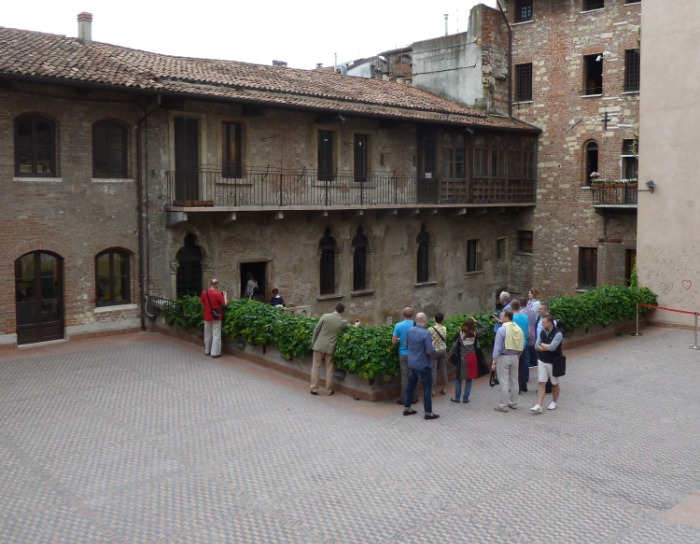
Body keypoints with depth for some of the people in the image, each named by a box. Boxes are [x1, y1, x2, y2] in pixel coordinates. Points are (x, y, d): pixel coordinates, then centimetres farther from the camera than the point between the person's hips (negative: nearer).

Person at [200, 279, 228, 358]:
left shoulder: (204, 293, -2)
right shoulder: (218, 294, -17)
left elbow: (202, 303, 12)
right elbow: (225, 303, -11)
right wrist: (225, 295, 3)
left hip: (207, 317, 5)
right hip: (216, 317, -5)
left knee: (207, 334, 16)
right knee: (216, 335, 0)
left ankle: (207, 351, 25)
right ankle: (215, 352, -1)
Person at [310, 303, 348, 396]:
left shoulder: (325, 316, -11)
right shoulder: (343, 322, -9)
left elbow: (316, 330, -5)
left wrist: (313, 342, 7)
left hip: (319, 345, 0)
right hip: (330, 347, 1)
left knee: (316, 367, 8)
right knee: (329, 369, 11)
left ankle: (314, 389, 9)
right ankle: (329, 390, 16)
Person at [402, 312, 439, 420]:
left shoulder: (410, 330, -1)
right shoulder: (425, 333, -23)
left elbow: (407, 343, 15)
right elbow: (430, 351, -22)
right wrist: (432, 346, -2)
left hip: (411, 364, 7)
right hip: (423, 365, -7)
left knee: (411, 386, 18)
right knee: (427, 389, 3)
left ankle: (407, 408, 25)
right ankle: (428, 413, 7)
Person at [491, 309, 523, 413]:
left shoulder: (502, 329, -16)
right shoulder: (518, 329, 2)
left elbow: (497, 347, -16)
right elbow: (521, 346, 8)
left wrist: (494, 362, -12)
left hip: (503, 358, -6)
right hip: (514, 357, 6)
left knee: (504, 382, -2)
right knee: (514, 381, 15)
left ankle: (503, 406, 2)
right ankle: (513, 403, 24)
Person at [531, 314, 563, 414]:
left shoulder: (558, 334, -17)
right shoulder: (542, 332, 2)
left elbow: (552, 347, -27)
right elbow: (537, 346, -1)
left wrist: (542, 344, -10)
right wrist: (547, 347, -17)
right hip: (542, 361, 4)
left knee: (555, 383, 14)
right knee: (541, 383, -2)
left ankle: (554, 402, 33)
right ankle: (539, 406, -6)